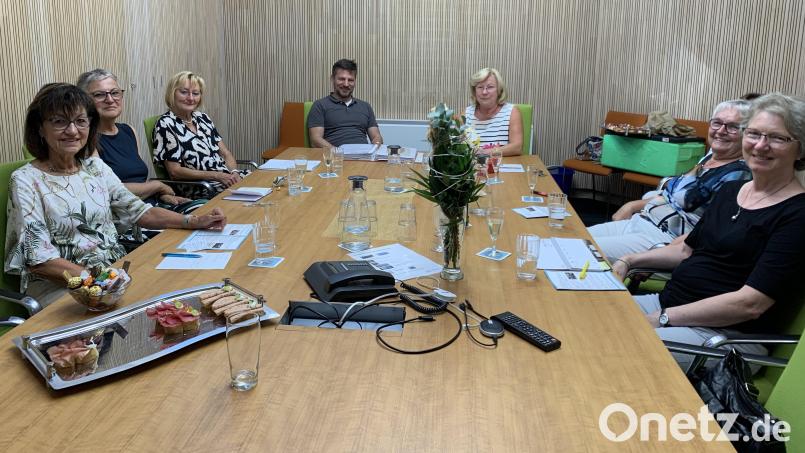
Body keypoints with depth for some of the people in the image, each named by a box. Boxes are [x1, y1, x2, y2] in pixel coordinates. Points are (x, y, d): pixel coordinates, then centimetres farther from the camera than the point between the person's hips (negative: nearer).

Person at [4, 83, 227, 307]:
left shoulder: (96, 167, 9)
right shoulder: (26, 180, -7)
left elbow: (140, 212, 11)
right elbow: (39, 260, -13)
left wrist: (196, 221, -1)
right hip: (57, 284, -6)